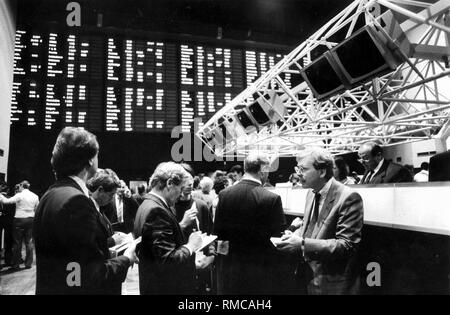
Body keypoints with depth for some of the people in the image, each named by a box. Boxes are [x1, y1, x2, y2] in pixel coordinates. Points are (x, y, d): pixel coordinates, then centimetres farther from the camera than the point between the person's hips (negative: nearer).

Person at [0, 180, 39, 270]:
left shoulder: (19, 195, -10)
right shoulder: (35, 196, 5)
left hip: (19, 220, -4)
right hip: (31, 220, 4)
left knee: (17, 242, 6)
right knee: (29, 242, 10)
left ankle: (16, 264, 14)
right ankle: (28, 263, 15)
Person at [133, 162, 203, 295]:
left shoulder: (147, 205, 6)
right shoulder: (157, 210, -24)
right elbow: (167, 259, -26)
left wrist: (182, 224, 3)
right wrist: (191, 245, -13)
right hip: (166, 287, -9)